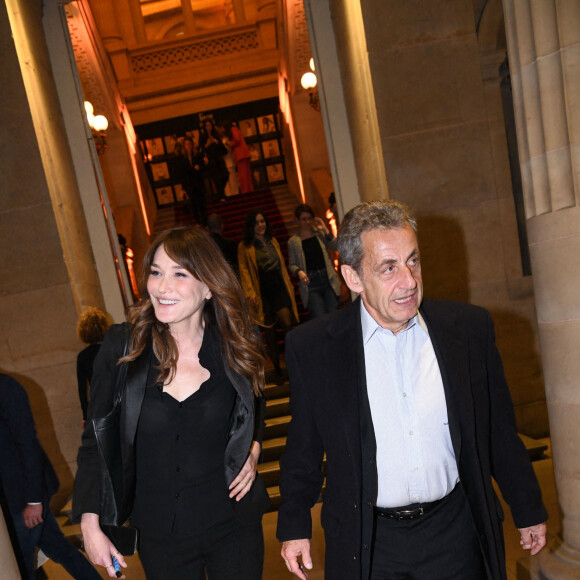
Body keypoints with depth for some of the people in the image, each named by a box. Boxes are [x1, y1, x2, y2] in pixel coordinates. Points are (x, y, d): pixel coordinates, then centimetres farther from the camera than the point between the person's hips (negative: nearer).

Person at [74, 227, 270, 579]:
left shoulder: (236, 345, -8)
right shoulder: (122, 346, -12)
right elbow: (96, 440, -2)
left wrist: (253, 448, -5)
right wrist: (90, 523, -6)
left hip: (234, 523, 0)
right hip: (160, 534, 0)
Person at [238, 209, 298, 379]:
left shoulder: (272, 241, 14)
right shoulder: (244, 246, 0)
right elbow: (244, 270, -4)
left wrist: (288, 285, 16)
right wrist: (250, 292, -12)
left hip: (279, 288, 3)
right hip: (262, 293, -3)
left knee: (286, 324, -12)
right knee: (269, 331, 4)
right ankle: (277, 368, 16)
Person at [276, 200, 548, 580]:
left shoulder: (470, 327, -8)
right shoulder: (312, 347, -12)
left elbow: (499, 430, 2)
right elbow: (304, 446, -1)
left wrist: (529, 511, 11)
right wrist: (295, 525, 6)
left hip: (457, 533, 2)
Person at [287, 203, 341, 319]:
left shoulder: (319, 233, 10)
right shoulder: (293, 241, 7)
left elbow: (335, 246, -2)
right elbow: (292, 265, 9)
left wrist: (325, 230, -6)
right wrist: (299, 272, -11)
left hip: (328, 280, 2)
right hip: (310, 284, -2)